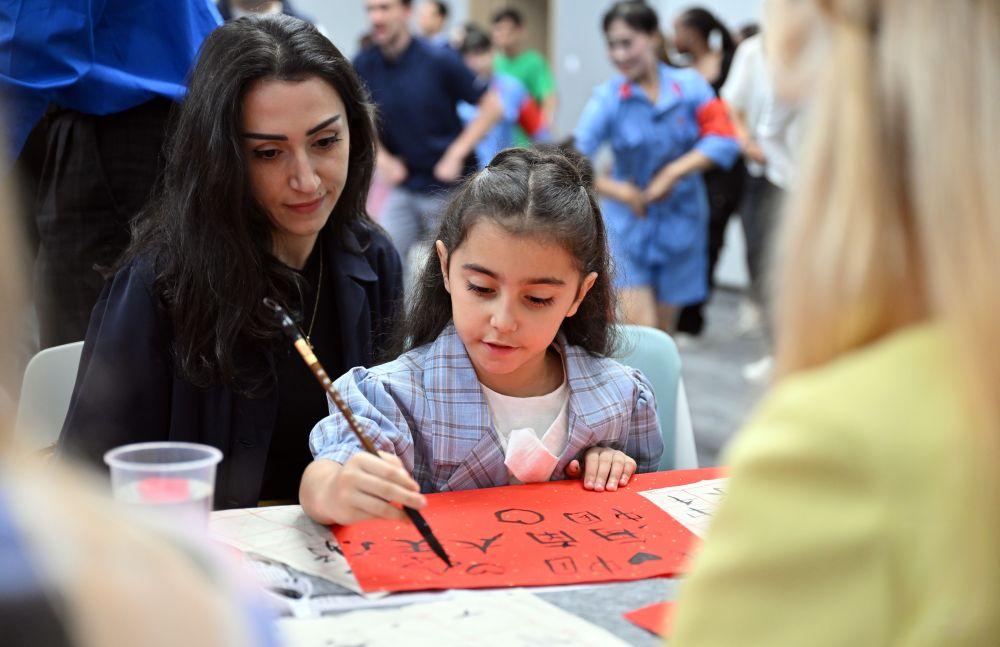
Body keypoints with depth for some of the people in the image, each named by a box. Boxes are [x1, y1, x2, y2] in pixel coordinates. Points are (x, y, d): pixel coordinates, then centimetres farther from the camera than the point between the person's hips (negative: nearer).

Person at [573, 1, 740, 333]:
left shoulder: (689, 84, -5)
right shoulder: (607, 98, -9)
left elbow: (723, 140, -12)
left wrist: (673, 173, -18)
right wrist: (620, 191, -24)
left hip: (680, 221, 2)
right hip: (629, 222, -2)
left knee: (663, 332, 11)